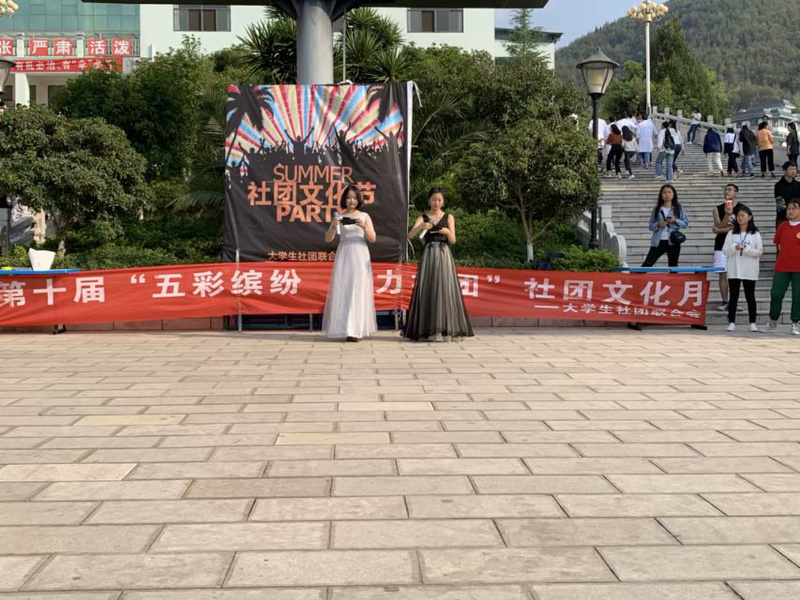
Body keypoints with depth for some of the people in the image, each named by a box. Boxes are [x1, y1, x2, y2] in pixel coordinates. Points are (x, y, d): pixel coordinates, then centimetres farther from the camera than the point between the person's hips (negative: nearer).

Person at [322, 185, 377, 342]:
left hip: (360, 257, -1)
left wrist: (364, 227, -17)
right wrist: (333, 226, -14)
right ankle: (343, 327, 5)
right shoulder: (339, 217, 8)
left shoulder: (364, 216, 6)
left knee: (358, 291, -6)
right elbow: (328, 239, 5)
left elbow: (372, 239, 1)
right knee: (341, 290, -2)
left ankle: (355, 330, -8)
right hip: (343, 256, 1)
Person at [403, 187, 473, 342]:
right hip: (428, 256, 0)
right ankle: (427, 330, -1)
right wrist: (420, 226, -25)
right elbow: (410, 235, -7)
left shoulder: (449, 217, 10)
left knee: (444, 290, -5)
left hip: (444, 256, 0)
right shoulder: (422, 218, 8)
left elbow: (453, 241, 4)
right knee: (427, 291, -4)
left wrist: (448, 232, -17)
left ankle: (446, 329, -2)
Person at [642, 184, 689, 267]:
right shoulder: (657, 209, 7)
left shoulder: (679, 208, 5)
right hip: (658, 242, 0)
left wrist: (675, 221, -13)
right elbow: (651, 226, 6)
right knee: (647, 264, -11)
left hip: (673, 242, 0)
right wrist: (658, 224, -14)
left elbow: (686, 223, 3)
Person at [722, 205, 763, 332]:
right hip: (734, 270, 1)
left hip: (749, 271, -1)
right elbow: (725, 250, 2)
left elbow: (759, 251, -3)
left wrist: (747, 249, -17)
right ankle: (731, 323, 4)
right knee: (733, 296, 3)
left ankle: (753, 323, 11)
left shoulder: (755, 234, 2)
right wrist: (734, 248, -17)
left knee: (750, 296, 4)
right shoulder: (731, 233, 6)